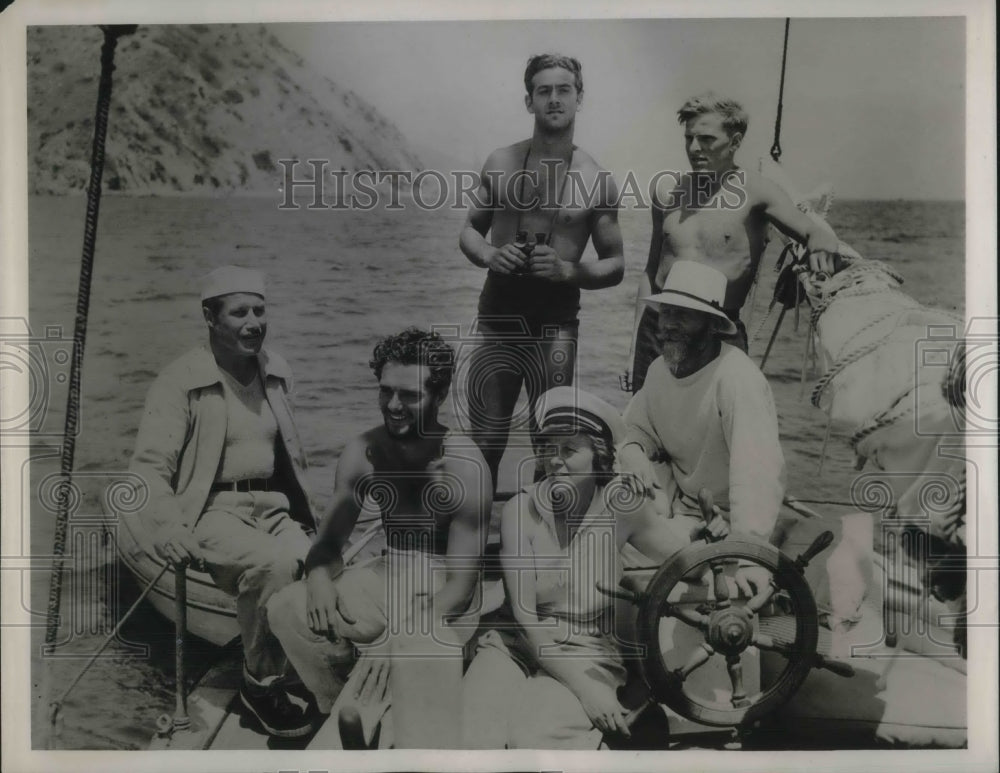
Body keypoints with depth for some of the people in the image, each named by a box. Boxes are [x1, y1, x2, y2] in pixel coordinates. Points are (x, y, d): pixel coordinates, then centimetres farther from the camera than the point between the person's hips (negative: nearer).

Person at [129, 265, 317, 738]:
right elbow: (150, 465, -12)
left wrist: (302, 512, 18)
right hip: (214, 509, -5)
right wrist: (168, 528, -29)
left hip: (272, 505, 5)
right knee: (274, 562, -34)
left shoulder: (276, 373, 12)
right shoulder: (181, 381, -6)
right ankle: (262, 682, -10)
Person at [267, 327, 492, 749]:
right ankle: (340, 714, 7)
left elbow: (462, 580, -22)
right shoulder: (362, 453, -6)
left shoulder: (465, 467, -21)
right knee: (286, 609, -14)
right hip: (388, 573, 6)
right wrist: (320, 578, -24)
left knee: (419, 651, -39)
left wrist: (403, 635, -35)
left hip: (444, 591, -6)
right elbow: (331, 540, 0)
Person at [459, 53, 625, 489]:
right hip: (496, 318, 2)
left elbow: (615, 266, 3)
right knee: (483, 443, 6)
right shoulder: (500, 164, 4)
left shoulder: (597, 182, -1)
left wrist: (567, 270, -16)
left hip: (555, 325, -1)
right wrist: (489, 255, -9)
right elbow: (469, 231, 13)